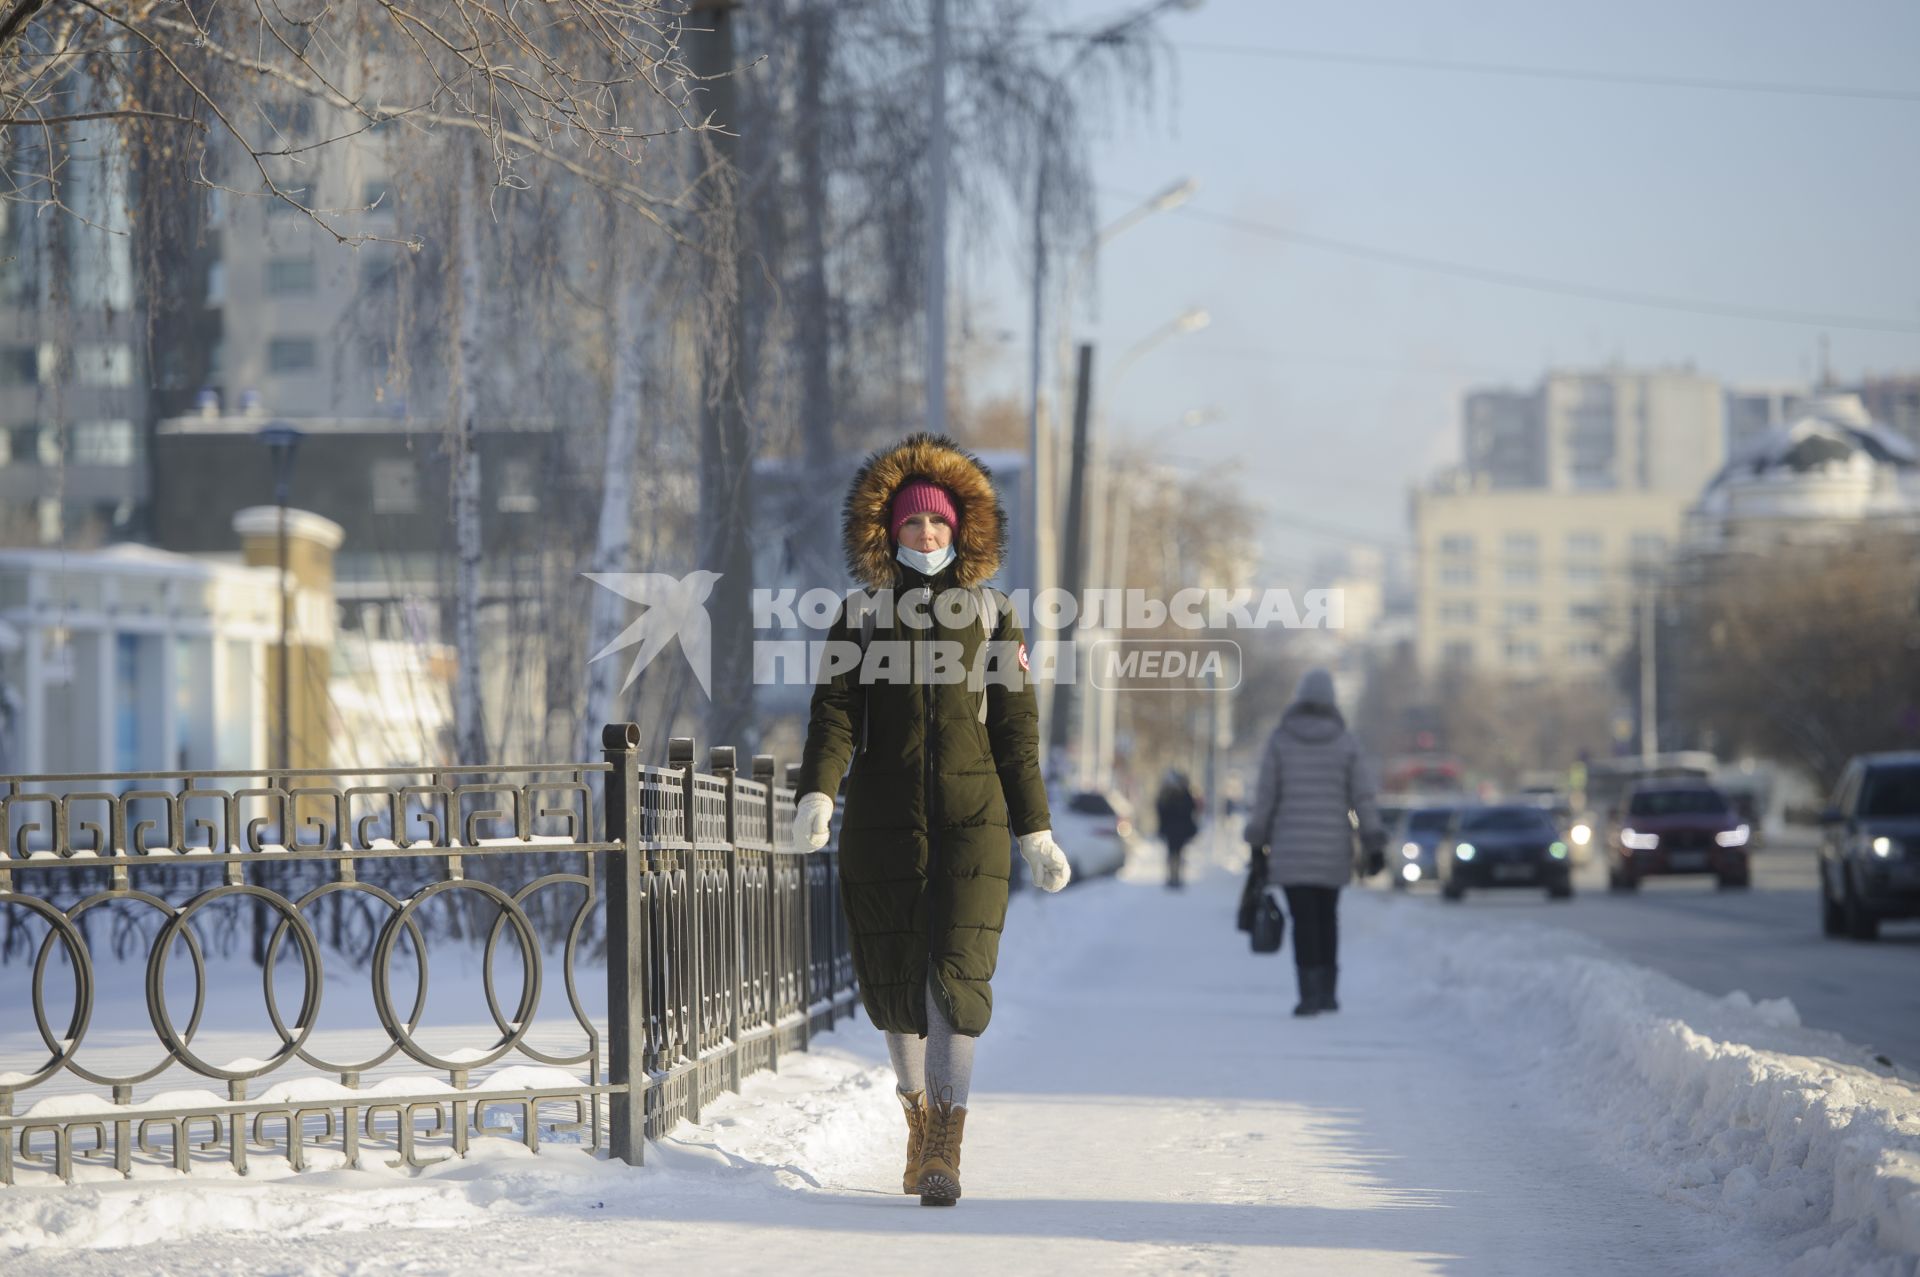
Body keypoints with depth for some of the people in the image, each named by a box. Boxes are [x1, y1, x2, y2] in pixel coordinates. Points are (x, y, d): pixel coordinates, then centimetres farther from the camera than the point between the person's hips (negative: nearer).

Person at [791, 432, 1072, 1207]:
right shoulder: (861, 616, 7)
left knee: (957, 974, -14)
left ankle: (945, 1155, -19)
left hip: (971, 819, -1)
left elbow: (1015, 728, 8)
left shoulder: (990, 617, 8)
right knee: (892, 980, 4)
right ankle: (921, 1122, 27)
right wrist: (817, 795, -21)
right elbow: (834, 711, -3)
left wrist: (1035, 832, 5)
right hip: (882, 820, 1)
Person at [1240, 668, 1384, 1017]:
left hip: (1291, 845, -2)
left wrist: (1256, 840, 4)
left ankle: (1310, 993, -14)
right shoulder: (1346, 742, 0)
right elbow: (1363, 796, -3)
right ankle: (1328, 991, 19)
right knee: (1326, 916, 18)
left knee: (1304, 919, -3)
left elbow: (1265, 793, -3)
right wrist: (1373, 844, 1)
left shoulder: (1279, 740, -2)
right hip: (1333, 845, 2)